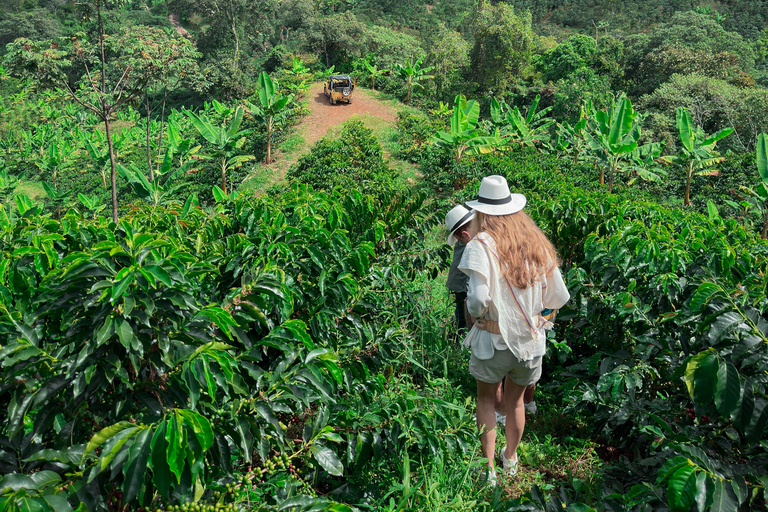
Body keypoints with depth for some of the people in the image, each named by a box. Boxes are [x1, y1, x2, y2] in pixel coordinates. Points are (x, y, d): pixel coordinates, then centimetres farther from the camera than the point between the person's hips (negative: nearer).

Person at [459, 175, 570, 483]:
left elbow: (478, 299, -26)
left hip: (493, 340, -4)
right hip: (531, 341, 4)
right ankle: (510, 460, 41)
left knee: (486, 399, 19)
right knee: (515, 401, 24)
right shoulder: (537, 244, -1)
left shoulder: (481, 244, -15)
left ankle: (488, 468, 20)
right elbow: (560, 298, 2)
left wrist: (472, 310, -3)